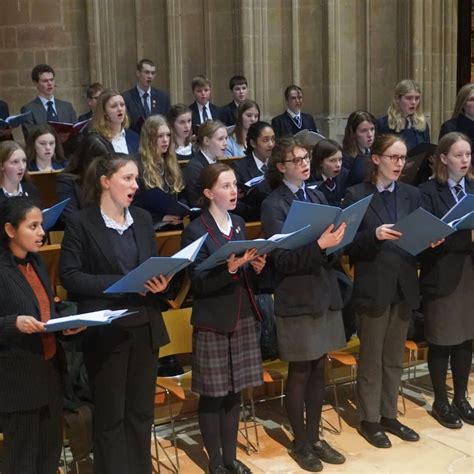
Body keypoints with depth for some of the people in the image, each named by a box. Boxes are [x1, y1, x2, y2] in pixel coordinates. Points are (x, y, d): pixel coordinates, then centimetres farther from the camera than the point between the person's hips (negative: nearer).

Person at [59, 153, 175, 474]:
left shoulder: (143, 219, 8)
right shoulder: (81, 223, -7)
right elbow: (69, 276, -13)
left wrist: (161, 283, -10)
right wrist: (122, 283, -21)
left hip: (145, 327, 5)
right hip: (106, 330, -5)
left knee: (142, 410, 15)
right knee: (110, 414, 7)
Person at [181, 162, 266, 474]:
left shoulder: (239, 225, 10)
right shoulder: (195, 232, -9)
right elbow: (199, 284, -15)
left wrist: (257, 267, -7)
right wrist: (229, 268, -29)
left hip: (243, 319, 6)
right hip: (212, 324, -5)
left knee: (234, 392, 10)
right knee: (212, 396, 3)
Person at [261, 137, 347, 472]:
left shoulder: (317, 197, 10)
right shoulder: (273, 205, -9)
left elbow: (333, 242, 11)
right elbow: (282, 258, -17)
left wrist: (337, 240, -11)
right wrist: (319, 245, -29)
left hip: (324, 293, 6)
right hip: (297, 298, -6)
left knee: (319, 369, 12)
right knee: (300, 372, 4)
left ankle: (314, 438, 25)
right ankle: (300, 443, 19)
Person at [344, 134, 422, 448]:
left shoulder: (412, 194, 8)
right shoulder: (356, 195, -6)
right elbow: (350, 246, -9)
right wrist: (375, 235, -26)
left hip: (404, 287, 5)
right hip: (373, 288, -4)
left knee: (394, 358, 15)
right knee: (371, 359, 7)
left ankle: (389, 416, 28)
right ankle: (369, 420, 20)